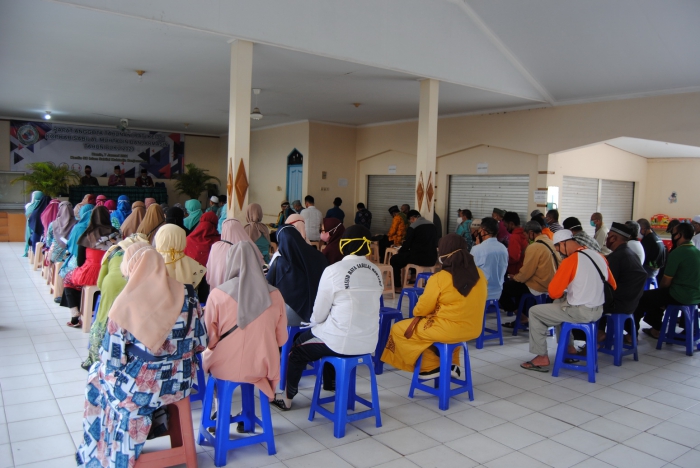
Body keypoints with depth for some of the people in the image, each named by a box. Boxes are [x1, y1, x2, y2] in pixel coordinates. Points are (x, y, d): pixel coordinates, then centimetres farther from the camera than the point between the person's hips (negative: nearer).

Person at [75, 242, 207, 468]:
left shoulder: (125, 305, -18)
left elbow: (113, 359, -14)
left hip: (139, 390, -4)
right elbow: (200, 343, -2)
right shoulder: (187, 295, -8)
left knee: (98, 375, 28)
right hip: (180, 384, 4)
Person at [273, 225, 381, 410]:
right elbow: (363, 307, 9)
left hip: (342, 342, -6)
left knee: (298, 347, 20)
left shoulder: (333, 271, -14)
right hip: (369, 342, 6)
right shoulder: (376, 272, 1)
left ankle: (287, 398, 34)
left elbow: (319, 314, -9)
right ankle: (331, 384, 49)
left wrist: (312, 321, 15)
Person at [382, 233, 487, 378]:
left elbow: (423, 307, -8)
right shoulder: (479, 274, -1)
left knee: (398, 329, 9)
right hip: (473, 329, 7)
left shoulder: (439, 278, -18)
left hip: (448, 330, -6)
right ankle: (452, 363, 28)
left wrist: (416, 314, 16)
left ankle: (431, 366, 13)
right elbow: (478, 302, 12)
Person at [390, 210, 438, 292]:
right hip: (432, 259, 7)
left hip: (419, 258, -7)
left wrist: (399, 251, 16)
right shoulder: (432, 225, 11)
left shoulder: (413, 226, -8)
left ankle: (397, 287, 12)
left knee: (394, 259, 12)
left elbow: (406, 245, -6)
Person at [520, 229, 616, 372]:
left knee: (534, 312, 6)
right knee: (559, 305, 32)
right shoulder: (599, 256, 3)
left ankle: (542, 358, 7)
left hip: (579, 312, -8)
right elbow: (612, 285, 12)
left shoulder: (570, 261, -17)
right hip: (598, 311, 8)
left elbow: (554, 293, -17)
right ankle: (569, 348, 32)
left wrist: (563, 291, 5)